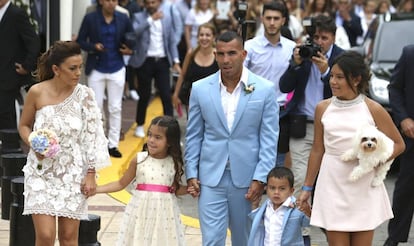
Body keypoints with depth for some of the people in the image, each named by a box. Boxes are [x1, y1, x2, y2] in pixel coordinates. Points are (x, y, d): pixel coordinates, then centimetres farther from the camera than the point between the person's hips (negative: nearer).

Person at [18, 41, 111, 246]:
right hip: (42, 172, -1)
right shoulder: (37, 93, -8)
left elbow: (92, 137, -2)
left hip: (73, 173, 1)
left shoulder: (84, 95, -7)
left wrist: (91, 174, -6)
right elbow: (24, 126, 6)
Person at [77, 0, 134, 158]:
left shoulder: (123, 19, -1)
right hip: (96, 70, -2)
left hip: (117, 70, 2)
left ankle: (113, 144, 14)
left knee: (115, 108, 6)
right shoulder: (90, 18, -7)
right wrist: (93, 47, -21)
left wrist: (130, 50, -13)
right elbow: (80, 41, -3)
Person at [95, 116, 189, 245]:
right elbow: (121, 184, 4)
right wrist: (95, 189, -2)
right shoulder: (139, 160, -4)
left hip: (164, 213, 0)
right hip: (141, 212, 0)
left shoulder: (174, 163, -2)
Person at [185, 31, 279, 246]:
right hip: (211, 178, 0)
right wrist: (191, 174, 2)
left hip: (247, 178, 0)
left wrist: (260, 178, -8)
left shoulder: (265, 90, -4)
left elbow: (269, 138, -3)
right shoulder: (200, 89, 1)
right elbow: (193, 136, 7)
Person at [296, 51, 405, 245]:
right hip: (333, 187, 1)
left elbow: (398, 144, 5)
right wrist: (307, 188, 14)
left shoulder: (373, 110, -2)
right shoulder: (323, 108, 4)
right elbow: (317, 150, 12)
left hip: (364, 188, -1)